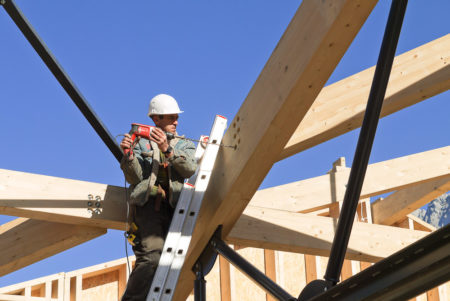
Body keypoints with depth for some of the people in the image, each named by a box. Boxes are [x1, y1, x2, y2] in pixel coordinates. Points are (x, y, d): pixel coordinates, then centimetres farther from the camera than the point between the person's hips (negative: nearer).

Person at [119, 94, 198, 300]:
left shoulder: (185, 146, 24)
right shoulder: (142, 143, 20)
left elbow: (189, 169, 1)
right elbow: (135, 178, 7)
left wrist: (167, 149, -12)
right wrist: (128, 155, -11)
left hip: (174, 205, 3)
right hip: (147, 203, -3)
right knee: (152, 255, -23)